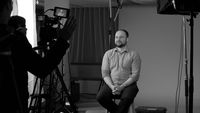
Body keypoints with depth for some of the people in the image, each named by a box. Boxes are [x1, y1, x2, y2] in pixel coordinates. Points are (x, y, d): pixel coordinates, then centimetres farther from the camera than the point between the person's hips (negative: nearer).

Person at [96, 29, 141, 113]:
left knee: (127, 98, -36)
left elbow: (135, 75, -5)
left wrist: (121, 87, -17)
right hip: (111, 84, 3)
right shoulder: (108, 54, 12)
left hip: (127, 85, -2)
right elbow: (105, 73, 4)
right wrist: (112, 86, -14)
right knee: (100, 97, -27)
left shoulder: (134, 55, 3)